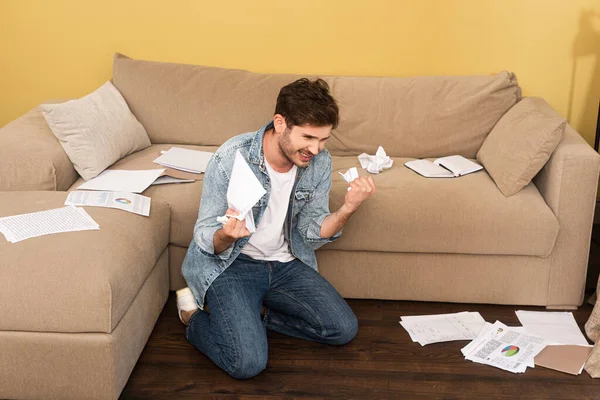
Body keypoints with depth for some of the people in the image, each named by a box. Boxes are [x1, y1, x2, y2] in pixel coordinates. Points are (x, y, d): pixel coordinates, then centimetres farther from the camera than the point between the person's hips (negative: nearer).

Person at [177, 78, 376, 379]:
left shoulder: (319, 163, -9)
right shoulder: (231, 158, -23)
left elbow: (312, 233, -3)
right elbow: (205, 241, -16)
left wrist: (347, 209, -22)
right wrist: (226, 235, -41)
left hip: (285, 263, 6)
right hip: (229, 264, -5)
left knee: (344, 329, -5)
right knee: (248, 362, -24)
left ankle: (253, 312, 11)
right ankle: (195, 317, 7)